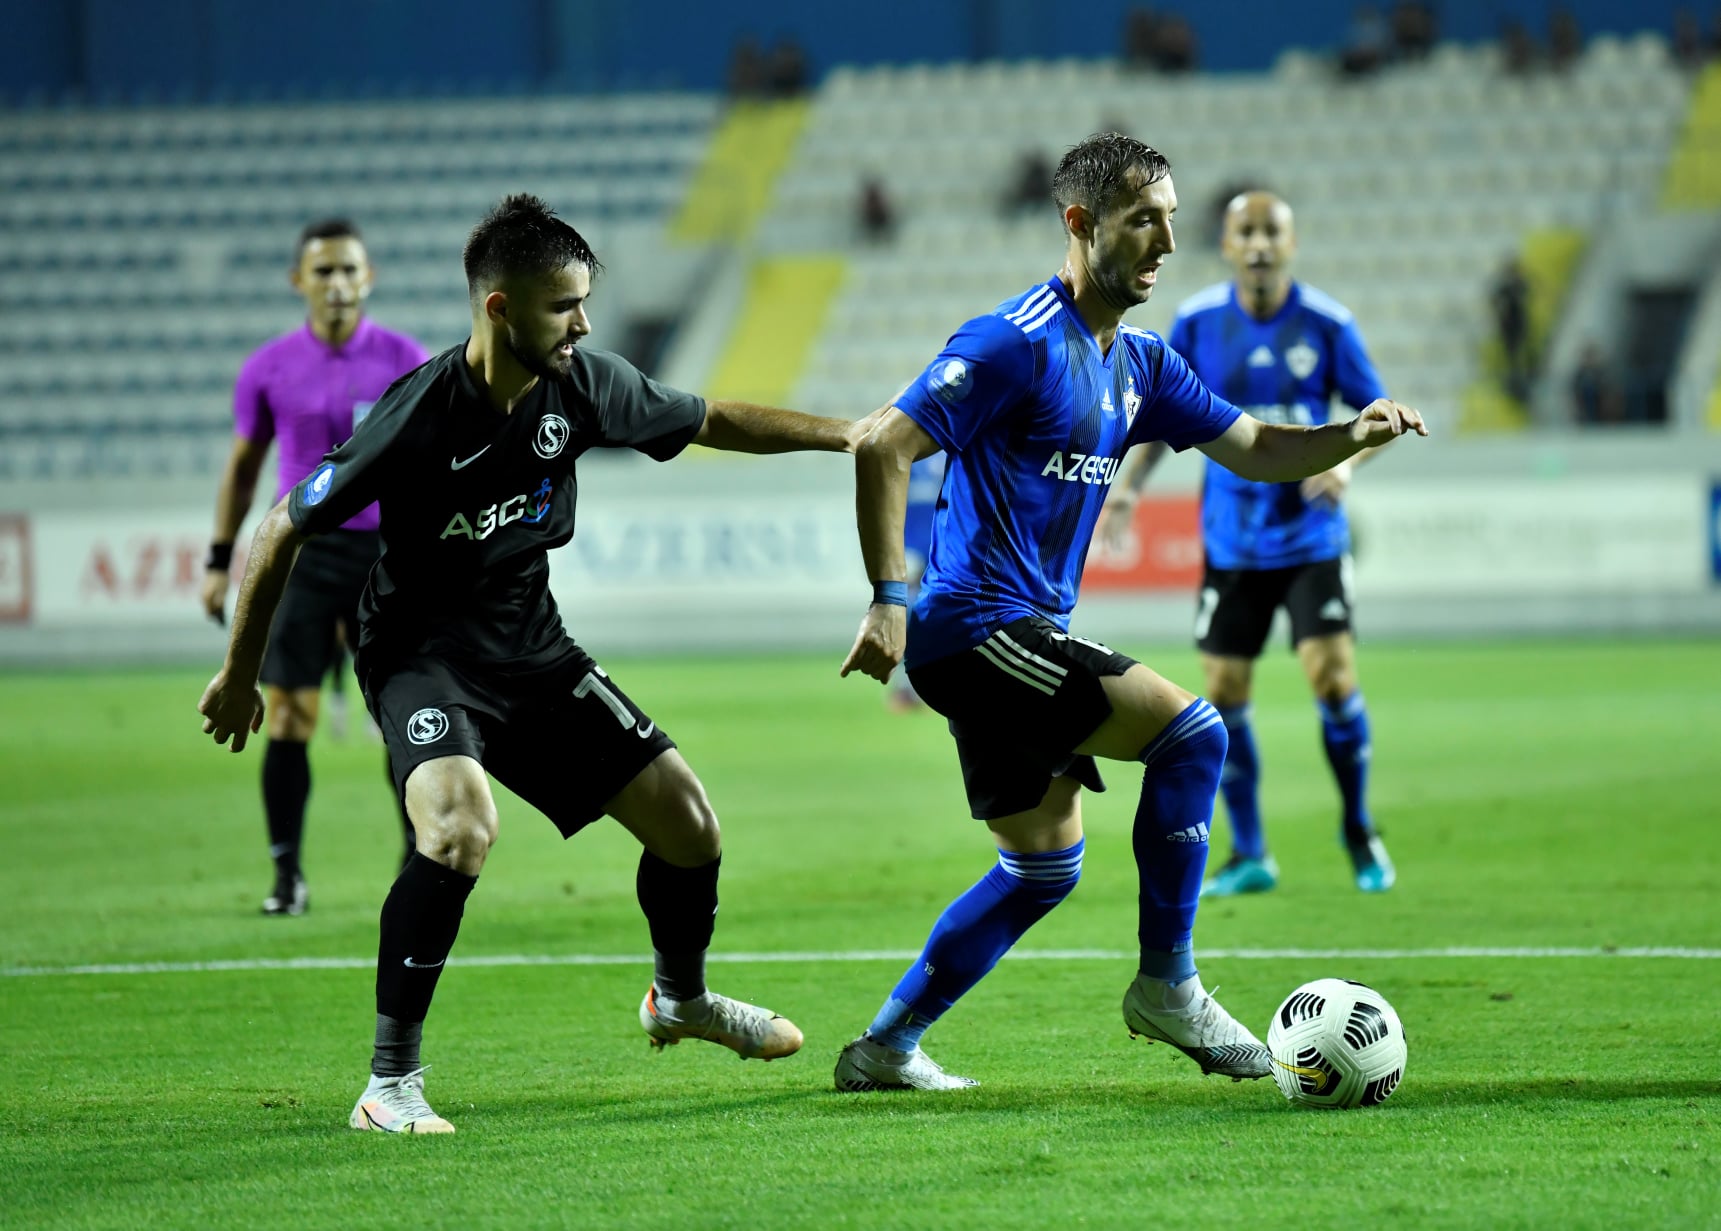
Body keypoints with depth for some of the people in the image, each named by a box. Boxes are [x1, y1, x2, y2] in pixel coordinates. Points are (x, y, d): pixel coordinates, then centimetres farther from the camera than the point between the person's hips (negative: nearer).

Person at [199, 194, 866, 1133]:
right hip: (421, 651, -6)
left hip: (529, 643, 6)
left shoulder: (582, 386, -9)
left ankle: (680, 999, 37)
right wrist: (240, 675, -5)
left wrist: (845, 434, 8)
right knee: (462, 825, -33)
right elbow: (283, 532, -14)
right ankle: (390, 1083, -23)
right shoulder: (420, 416, -25)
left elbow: (710, 421, 12)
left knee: (687, 821, 5)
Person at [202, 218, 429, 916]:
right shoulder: (268, 370, 3)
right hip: (300, 550, 0)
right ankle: (287, 876, 3)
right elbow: (243, 466, 13)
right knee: (288, 715, -4)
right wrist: (219, 560, 11)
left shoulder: (405, 361, 0)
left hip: (385, 550, 0)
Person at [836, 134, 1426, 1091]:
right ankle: (1167, 985, -5)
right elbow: (883, 447, -18)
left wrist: (1351, 436, -4)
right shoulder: (1018, 342, -14)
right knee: (1191, 734, -14)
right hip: (976, 626, -10)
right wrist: (891, 598, -22)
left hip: (1025, 637, 10)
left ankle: (885, 1048, 18)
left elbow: (1253, 447, 16)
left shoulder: (1137, 364, 13)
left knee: (1045, 866, 13)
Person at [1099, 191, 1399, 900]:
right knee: (1224, 693, -1)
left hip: (1311, 537, -2)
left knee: (1332, 677, -13)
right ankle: (1249, 856, 14)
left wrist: (1347, 461, -17)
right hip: (1231, 541, 2)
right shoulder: (1196, 323, -2)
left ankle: (1359, 834, 9)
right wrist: (1128, 487, -4)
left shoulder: (1326, 324, -6)